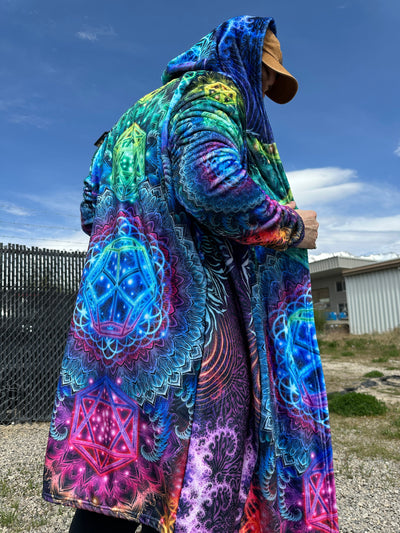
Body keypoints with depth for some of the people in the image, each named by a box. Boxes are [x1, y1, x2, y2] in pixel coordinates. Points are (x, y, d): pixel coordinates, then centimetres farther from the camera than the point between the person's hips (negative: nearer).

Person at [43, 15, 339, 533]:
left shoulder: (147, 108, 30)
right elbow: (211, 178, -20)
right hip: (188, 301, -9)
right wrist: (292, 227, -6)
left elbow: (92, 206, 28)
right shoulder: (216, 90, 3)